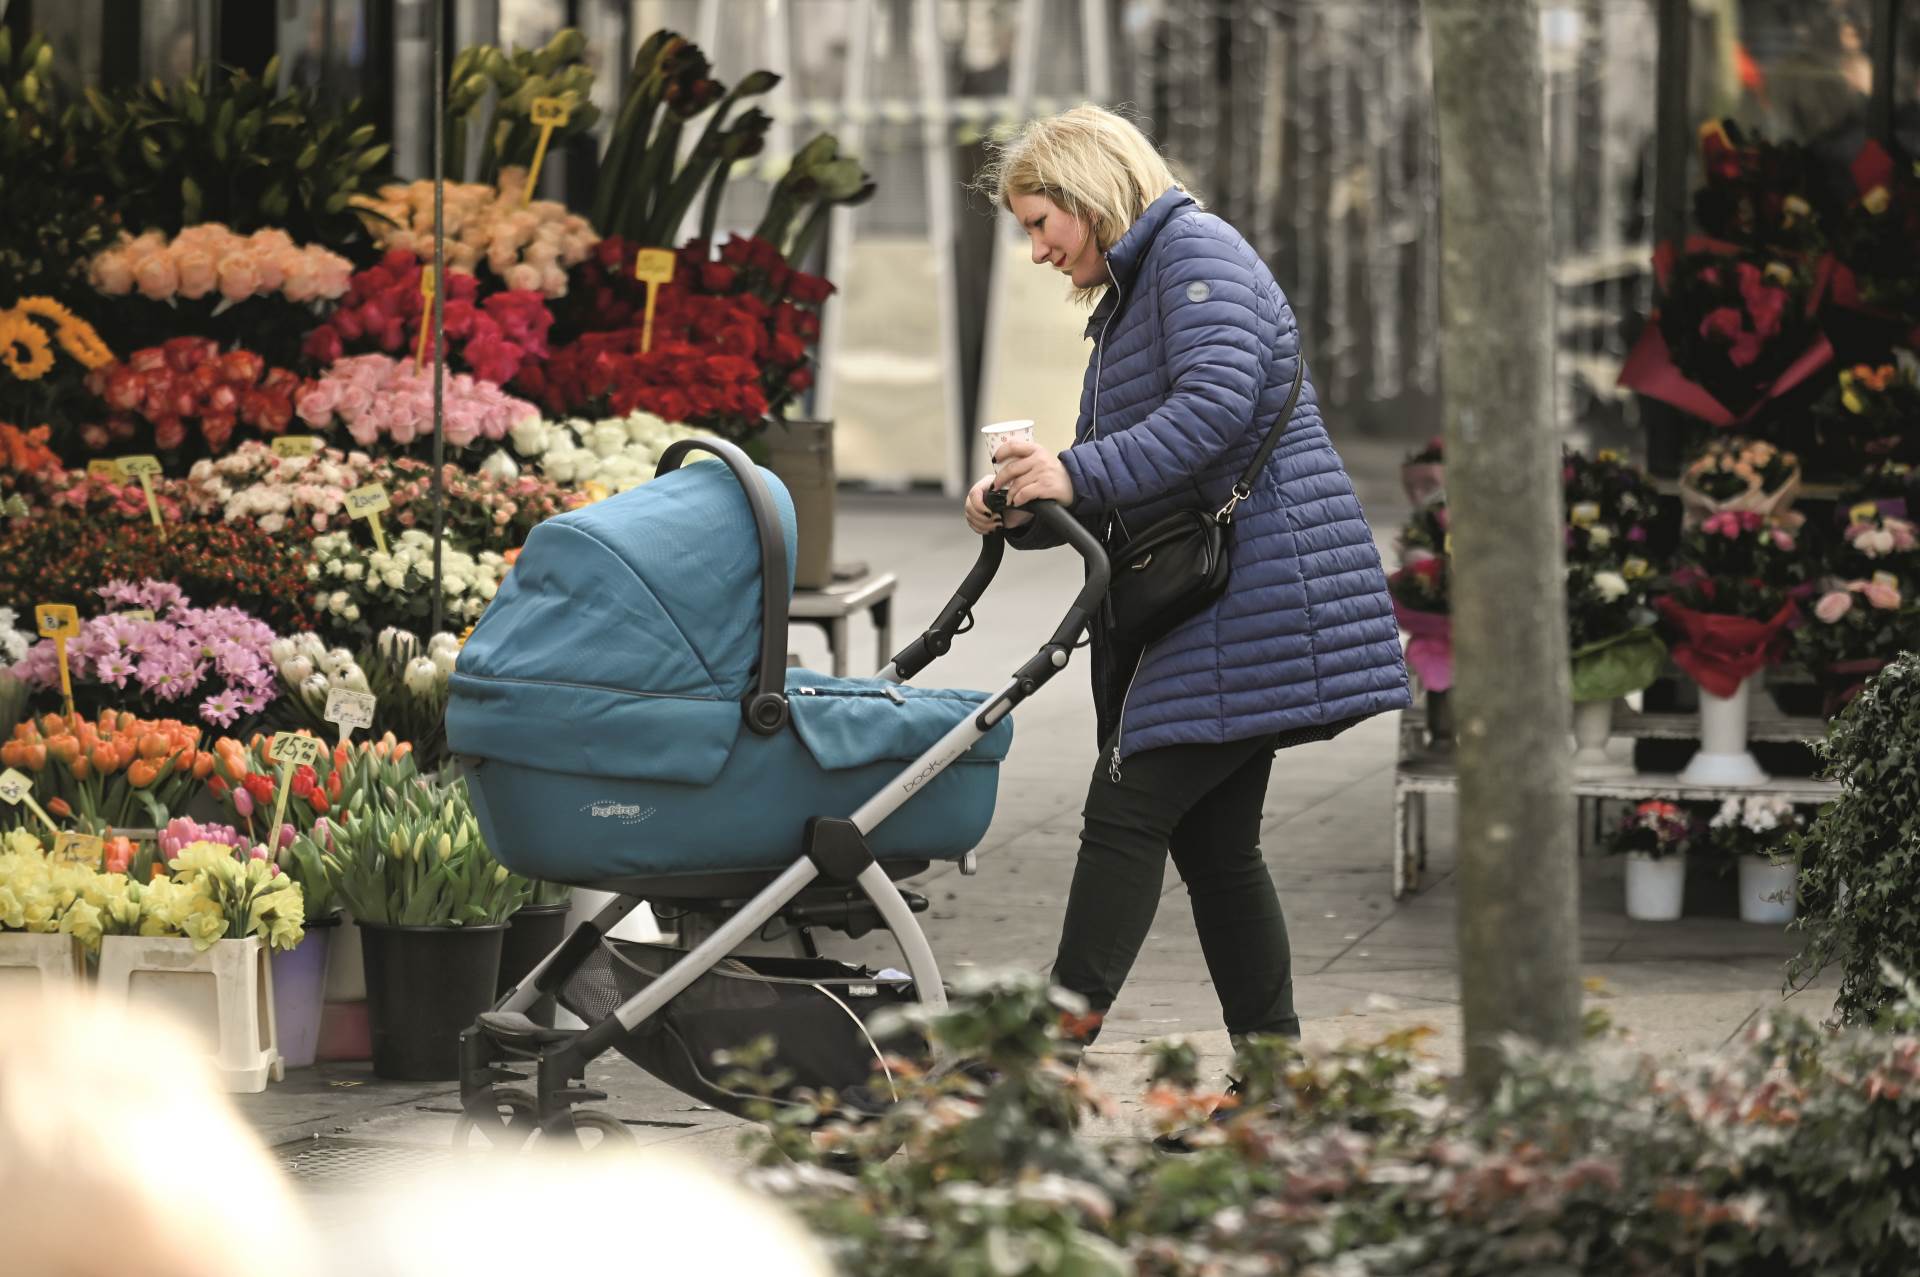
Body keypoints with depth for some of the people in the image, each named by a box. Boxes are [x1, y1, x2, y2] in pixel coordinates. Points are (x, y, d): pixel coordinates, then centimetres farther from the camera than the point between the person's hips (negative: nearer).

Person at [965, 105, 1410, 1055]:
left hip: (1253, 593, -10)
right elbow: (1118, 490, 22)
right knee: (1213, 841, 9)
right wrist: (1024, 507, 4)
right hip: (1207, 607, 10)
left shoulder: (1195, 250, -7)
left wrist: (1080, 475, -25)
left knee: (1128, 814, -11)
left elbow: (1218, 404, -22)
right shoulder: (1128, 300, 24)